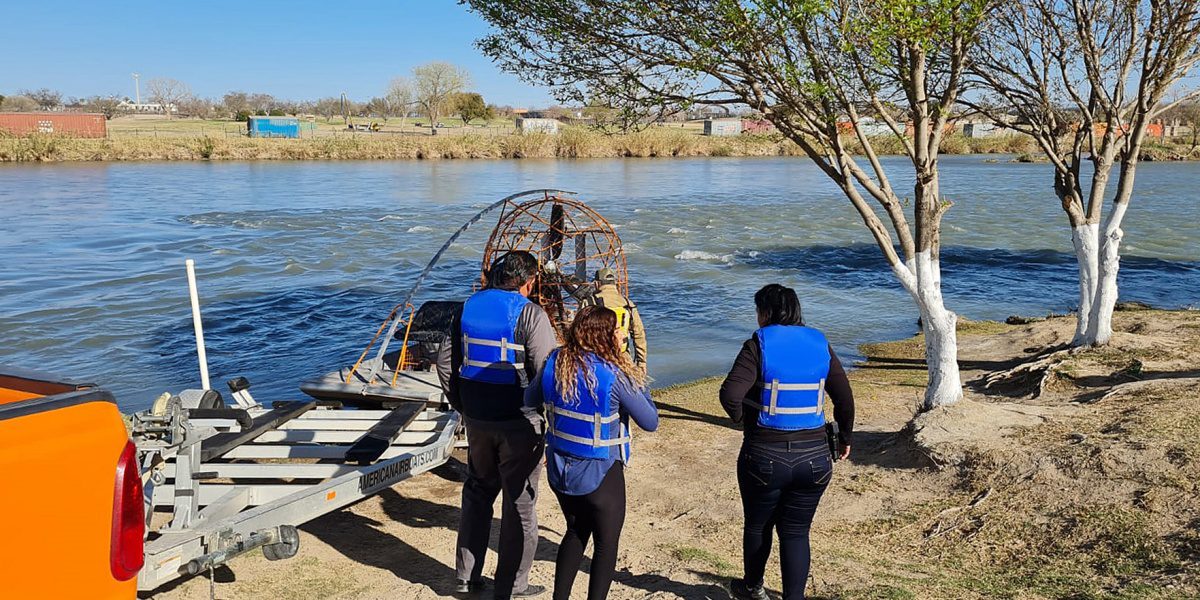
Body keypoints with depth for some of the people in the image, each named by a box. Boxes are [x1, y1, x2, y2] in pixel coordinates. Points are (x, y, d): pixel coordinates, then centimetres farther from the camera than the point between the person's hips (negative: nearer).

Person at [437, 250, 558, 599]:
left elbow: (445, 359, 11)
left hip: (476, 419, 6)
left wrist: (461, 404, 19)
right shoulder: (529, 314, -14)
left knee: (478, 492, 21)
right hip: (519, 422, -6)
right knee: (519, 502, 7)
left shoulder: (469, 307, 5)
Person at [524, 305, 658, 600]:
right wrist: (639, 382, -3)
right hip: (599, 475, -6)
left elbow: (530, 402, 11)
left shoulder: (555, 362, -6)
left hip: (559, 469, 6)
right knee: (606, 543, 13)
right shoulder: (614, 375, -22)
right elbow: (651, 422, -13)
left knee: (576, 532, 25)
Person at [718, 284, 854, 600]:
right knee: (796, 532, 13)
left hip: (764, 456, -3)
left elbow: (730, 396, -23)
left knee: (758, 526, 20)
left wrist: (741, 417, -2)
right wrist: (845, 437, 20)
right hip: (814, 456, 3)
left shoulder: (759, 344, -11)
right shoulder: (820, 345, 2)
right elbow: (845, 399, 5)